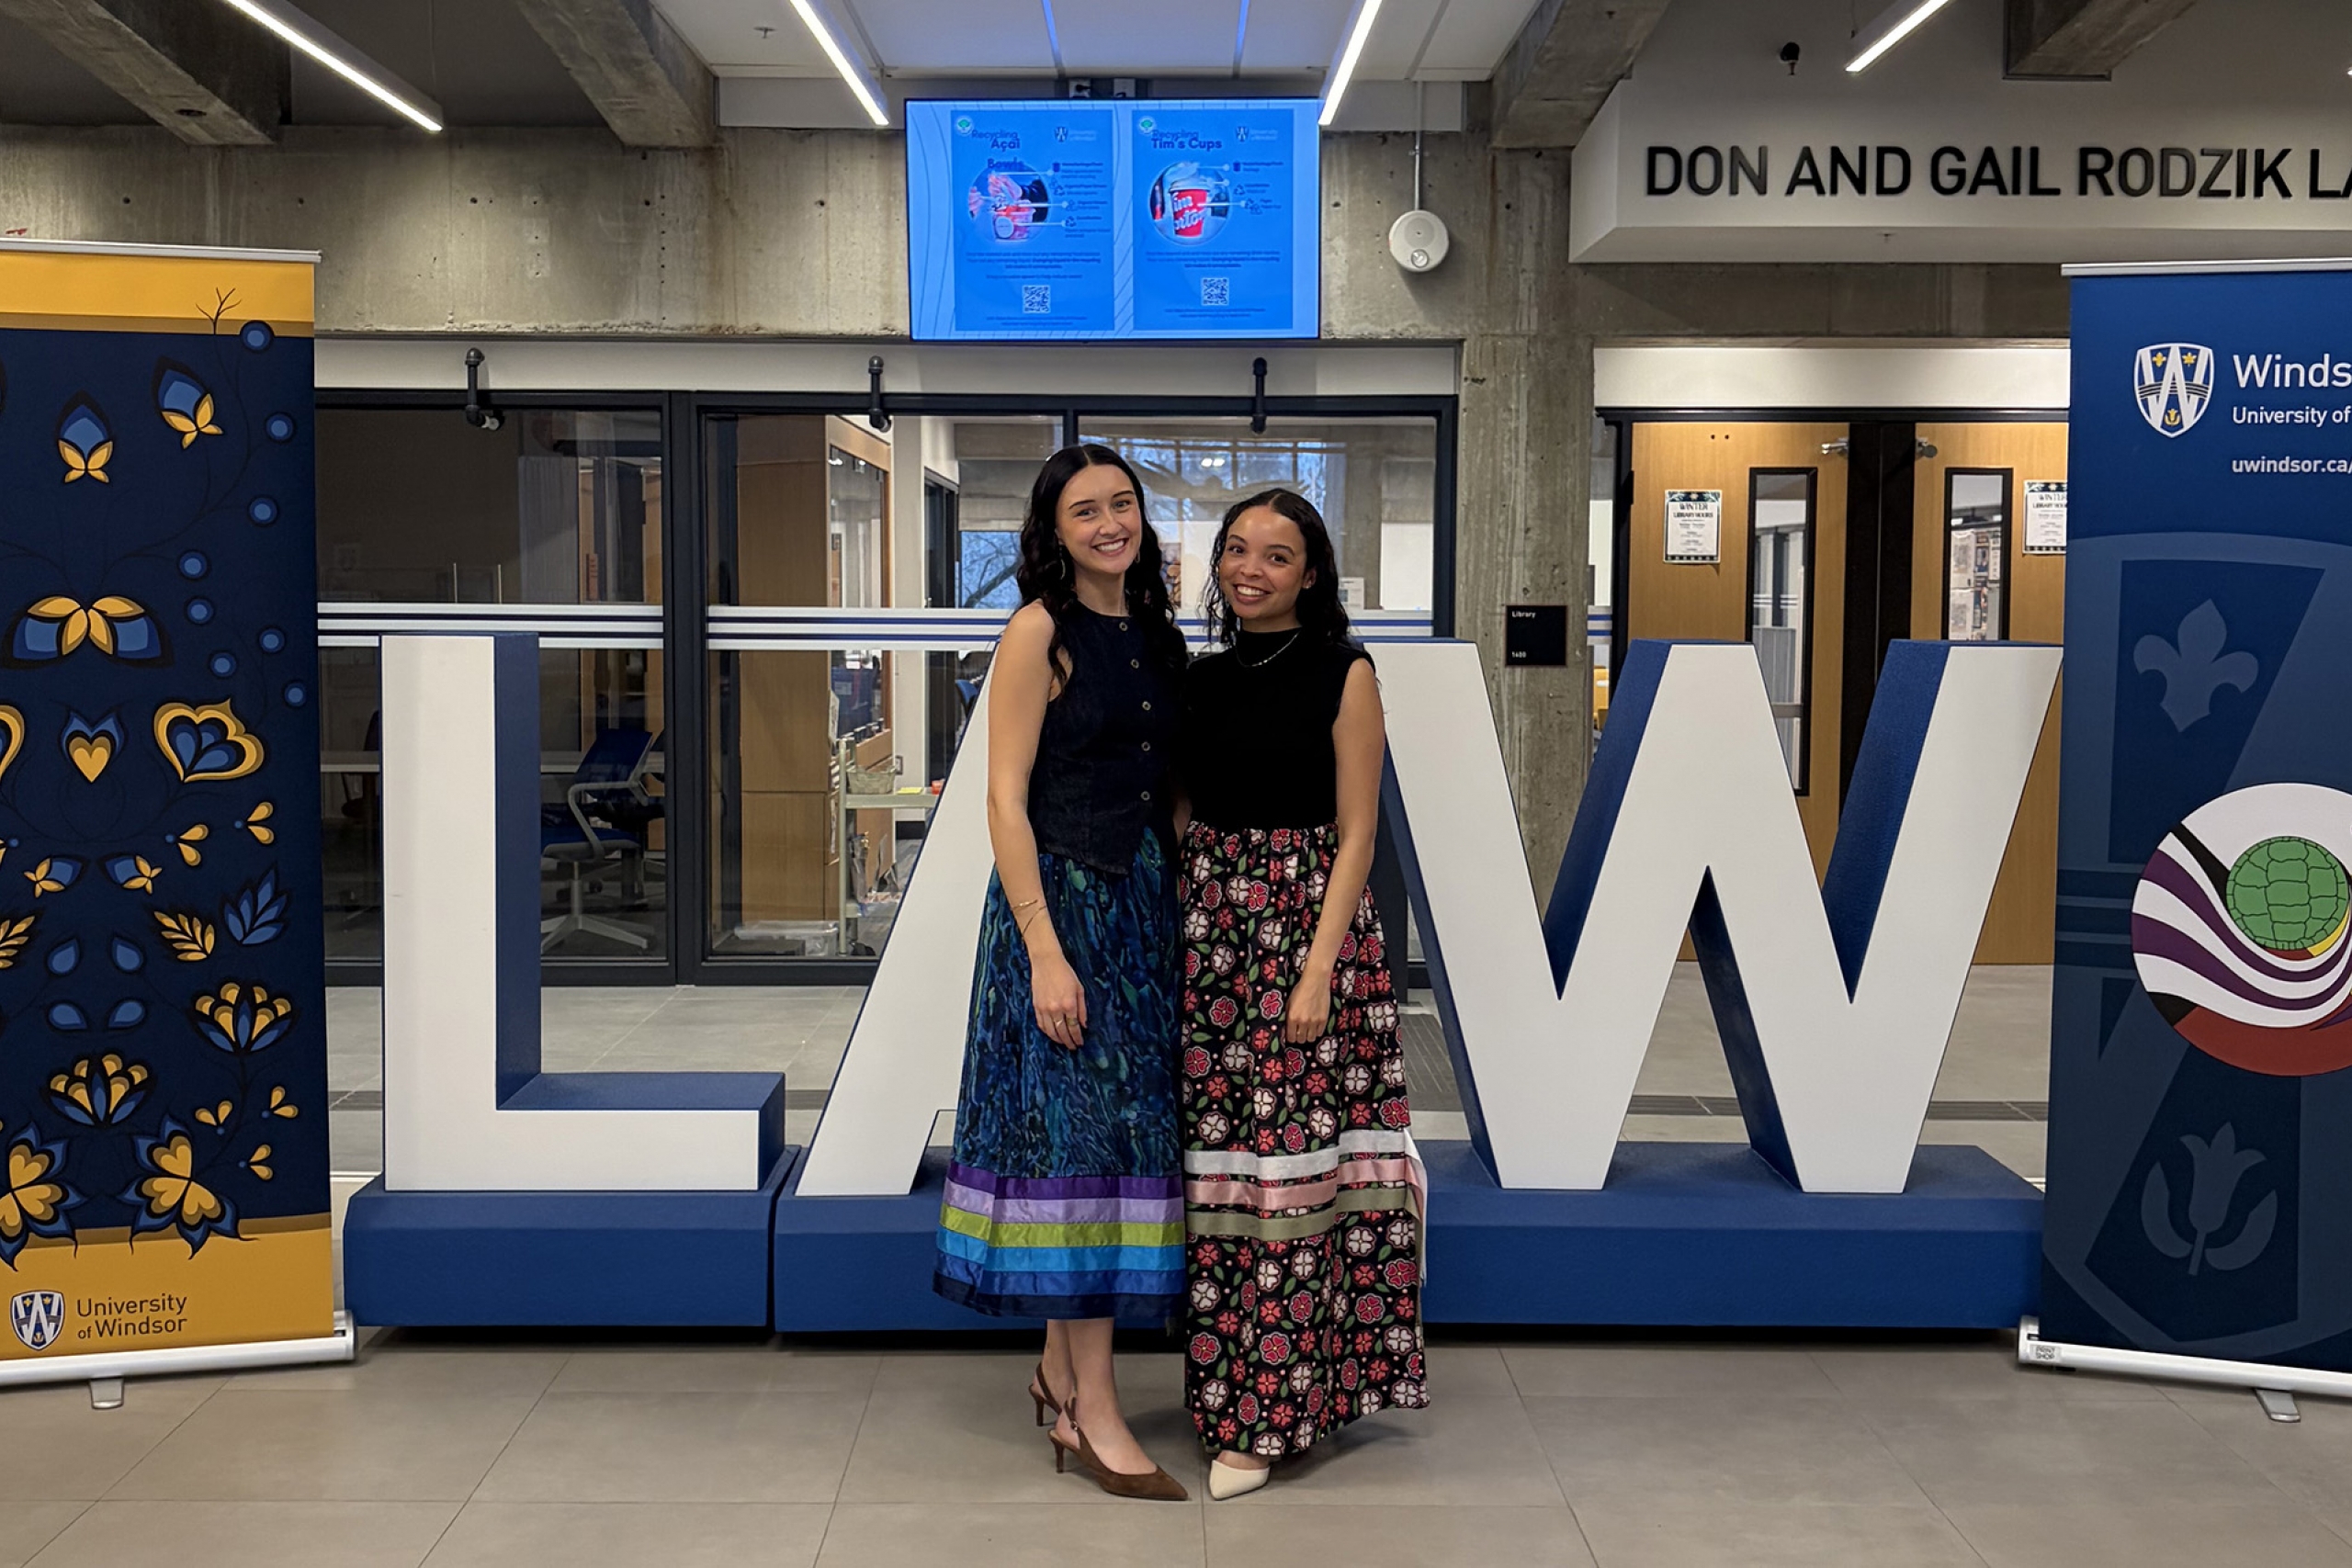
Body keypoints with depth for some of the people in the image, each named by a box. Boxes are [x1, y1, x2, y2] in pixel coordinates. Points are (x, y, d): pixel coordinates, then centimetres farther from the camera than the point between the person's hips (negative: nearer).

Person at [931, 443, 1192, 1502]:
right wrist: (1045, 951, -19)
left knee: (1122, 1127, 11)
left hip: (1146, 899, 7)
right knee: (1085, 1129, -6)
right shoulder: (1040, 633, -9)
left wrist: (1186, 904, 9)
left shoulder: (1153, 632, 12)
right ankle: (1094, 1414, 1)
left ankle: (1060, 1368, 24)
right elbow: (1006, 799, -13)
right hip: (1063, 899, -7)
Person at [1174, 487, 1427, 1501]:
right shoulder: (1201, 678, 11)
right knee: (1212, 1161, 6)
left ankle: (1267, 1412, 5)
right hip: (1205, 921, 5)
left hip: (1305, 921, -5)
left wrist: (1319, 967, -15)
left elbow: (1354, 835, -6)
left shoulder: (1344, 675, -3)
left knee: (1287, 1160, -4)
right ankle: (1223, 1385, 20)